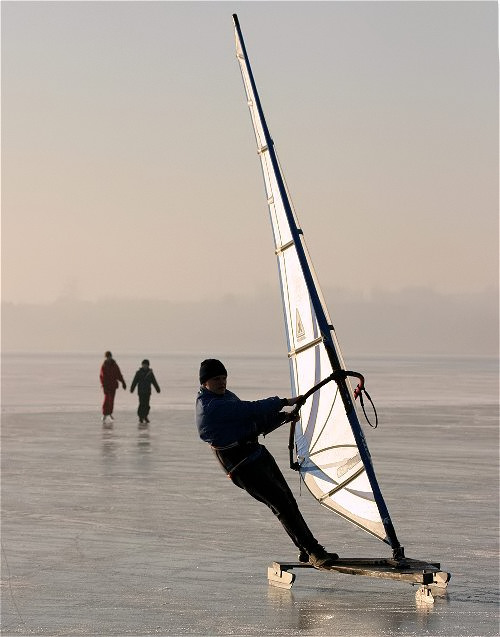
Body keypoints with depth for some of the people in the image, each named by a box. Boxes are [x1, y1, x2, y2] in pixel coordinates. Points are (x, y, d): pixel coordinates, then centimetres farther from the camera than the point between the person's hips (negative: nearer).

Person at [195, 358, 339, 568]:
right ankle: (313, 552, -15)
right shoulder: (211, 407, -17)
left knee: (288, 501, 12)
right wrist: (284, 402, -14)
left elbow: (257, 423, 20)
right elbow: (251, 409, -21)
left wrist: (283, 416, 4)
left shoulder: (227, 397, 17)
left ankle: (306, 550, 23)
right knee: (281, 506, -15)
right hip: (244, 467, -10)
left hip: (257, 454, 10)